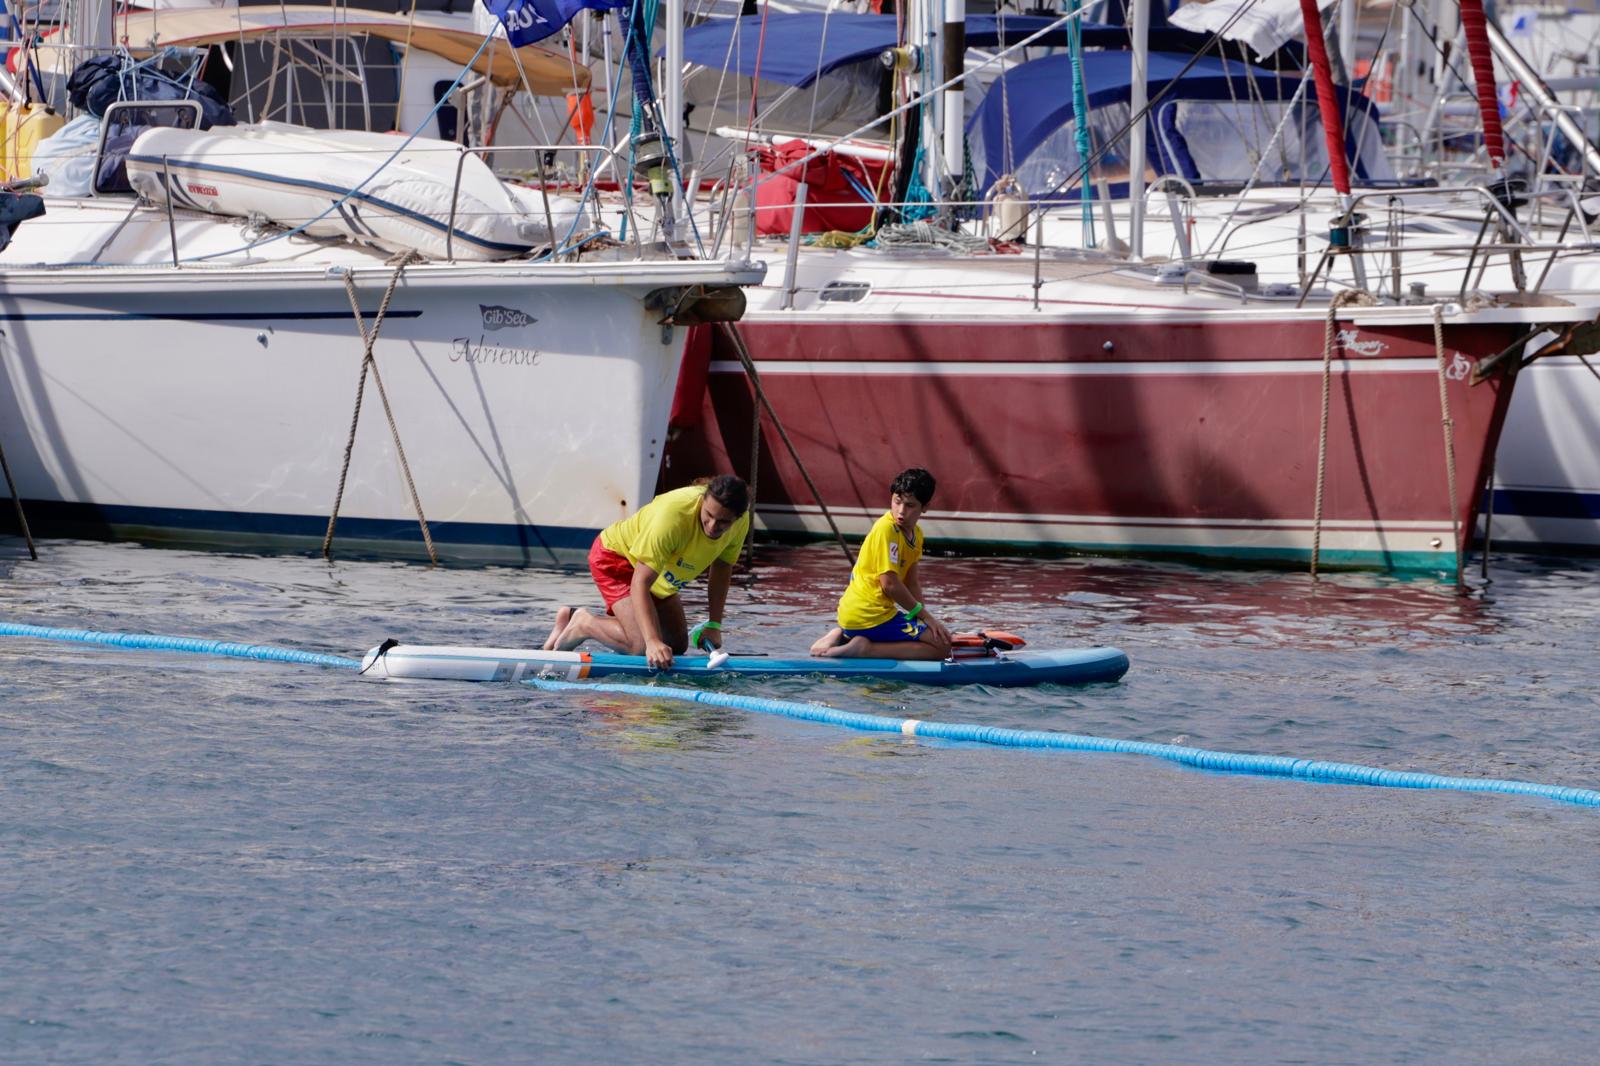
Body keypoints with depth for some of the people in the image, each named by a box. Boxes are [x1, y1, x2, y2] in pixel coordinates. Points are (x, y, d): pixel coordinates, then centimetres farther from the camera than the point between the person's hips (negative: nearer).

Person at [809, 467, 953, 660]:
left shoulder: (916, 534, 12)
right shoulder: (886, 530, -17)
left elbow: (911, 583, 13)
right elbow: (890, 584, -19)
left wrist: (924, 617, 0)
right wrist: (926, 616, -11)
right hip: (869, 617, -9)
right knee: (941, 645, -12)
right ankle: (865, 649, -15)